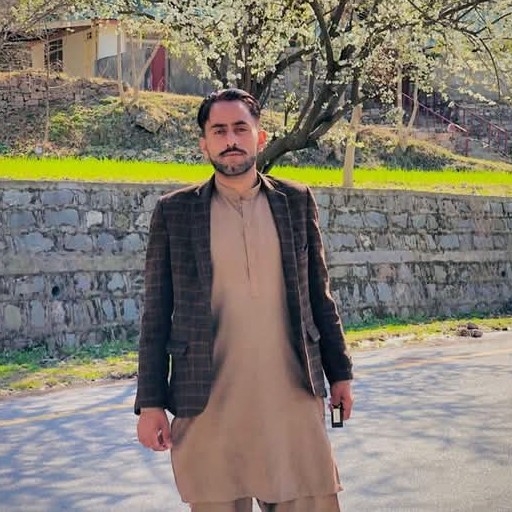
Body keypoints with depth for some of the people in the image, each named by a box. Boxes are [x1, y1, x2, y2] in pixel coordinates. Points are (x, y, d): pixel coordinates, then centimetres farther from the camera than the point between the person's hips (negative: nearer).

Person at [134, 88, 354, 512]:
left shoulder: (297, 202, 8)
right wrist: (150, 402, -1)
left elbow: (319, 294, 12)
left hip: (294, 397, 2)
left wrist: (339, 373, 10)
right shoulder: (174, 212, 3)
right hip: (209, 404, -1)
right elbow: (157, 314, 3)